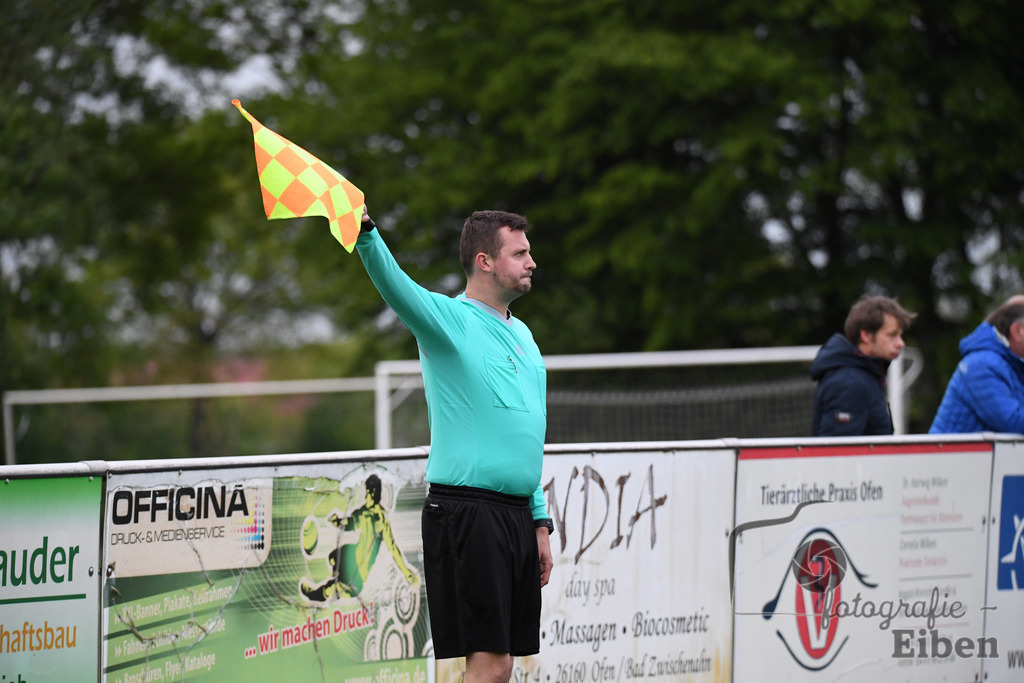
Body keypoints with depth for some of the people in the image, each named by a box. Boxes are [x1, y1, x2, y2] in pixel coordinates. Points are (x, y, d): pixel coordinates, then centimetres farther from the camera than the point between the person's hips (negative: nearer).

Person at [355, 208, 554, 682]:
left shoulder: (522, 336, 19)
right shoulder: (450, 319, -5)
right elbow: (396, 286, -26)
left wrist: (540, 521, 21)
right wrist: (365, 234, -46)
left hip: (517, 515, 8)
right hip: (467, 513, -8)